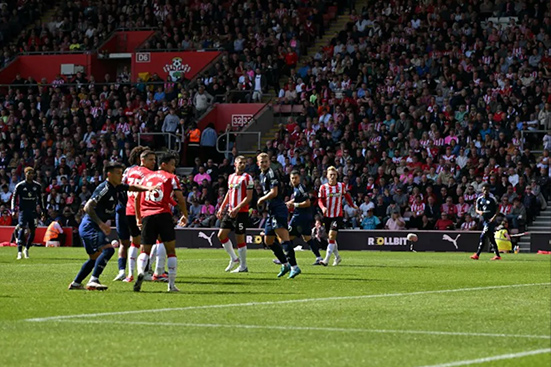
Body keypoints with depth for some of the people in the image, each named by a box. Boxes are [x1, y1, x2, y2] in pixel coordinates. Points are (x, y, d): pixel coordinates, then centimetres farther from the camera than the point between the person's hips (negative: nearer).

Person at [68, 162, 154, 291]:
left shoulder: (116, 187, 10)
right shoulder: (104, 188, -18)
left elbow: (132, 187, 27)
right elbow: (88, 207, -24)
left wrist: (148, 188, 10)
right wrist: (101, 224, -29)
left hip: (87, 227, 10)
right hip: (90, 226, -10)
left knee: (95, 258, 19)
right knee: (108, 249, -25)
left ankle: (75, 283, 26)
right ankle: (93, 281, -30)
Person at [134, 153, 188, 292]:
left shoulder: (147, 177, 20)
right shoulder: (171, 178, 6)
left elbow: (137, 198, 22)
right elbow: (180, 199, -1)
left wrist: (138, 218, 30)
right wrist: (185, 216, 12)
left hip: (147, 216, 3)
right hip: (164, 215, -3)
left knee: (145, 251, 8)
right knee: (171, 250, 6)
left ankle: (140, 272, -23)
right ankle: (172, 285, 1)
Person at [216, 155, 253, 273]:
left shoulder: (247, 178, -7)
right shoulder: (231, 177, 15)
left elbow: (249, 197, -13)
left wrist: (237, 208, -21)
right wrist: (221, 208, 20)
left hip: (241, 212, -7)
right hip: (230, 212, 7)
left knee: (240, 238, -4)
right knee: (221, 235, 4)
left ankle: (243, 266, 4)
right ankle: (234, 258, 19)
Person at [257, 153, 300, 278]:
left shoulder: (271, 174, -10)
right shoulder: (262, 175, 20)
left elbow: (274, 193, -17)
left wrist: (261, 199, -4)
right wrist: (263, 201, 16)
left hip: (278, 210, -11)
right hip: (271, 212, 11)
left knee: (284, 237, -19)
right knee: (268, 241, 16)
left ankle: (294, 266, -24)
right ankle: (285, 264, 22)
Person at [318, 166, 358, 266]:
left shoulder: (342, 186, 2)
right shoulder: (323, 187, 0)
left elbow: (347, 195, 19)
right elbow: (320, 200, 0)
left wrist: (353, 205, 30)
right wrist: (323, 207, -21)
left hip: (338, 215, -2)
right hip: (327, 215, 2)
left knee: (332, 235, -16)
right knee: (331, 238, 10)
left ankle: (327, 259, -19)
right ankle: (337, 257, 30)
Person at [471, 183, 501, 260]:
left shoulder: (492, 199, -4)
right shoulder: (479, 199, 10)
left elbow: (497, 210, -2)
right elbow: (476, 210, 11)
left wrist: (494, 217, -17)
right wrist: (479, 212, -13)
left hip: (491, 220, -6)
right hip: (484, 220, 6)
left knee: (483, 237, -15)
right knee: (491, 238, 9)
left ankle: (477, 254, -18)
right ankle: (497, 255, 16)